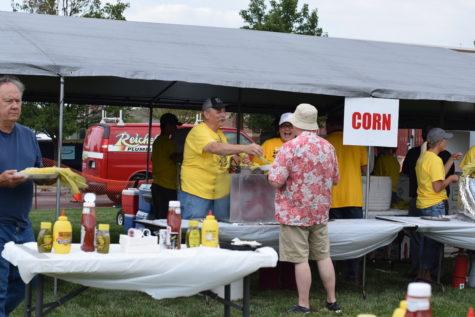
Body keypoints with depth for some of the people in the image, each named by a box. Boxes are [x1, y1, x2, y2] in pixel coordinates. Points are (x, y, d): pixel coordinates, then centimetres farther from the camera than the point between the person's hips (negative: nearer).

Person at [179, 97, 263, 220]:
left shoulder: (220, 134, 13)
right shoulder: (198, 131, -15)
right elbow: (215, 148, -34)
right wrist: (244, 148, -42)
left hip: (221, 191, 8)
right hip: (196, 192, -8)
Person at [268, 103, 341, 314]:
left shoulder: (290, 147, -15)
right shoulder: (328, 147, 4)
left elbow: (276, 180, -17)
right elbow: (335, 179, 14)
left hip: (295, 212, -5)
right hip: (320, 212, 5)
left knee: (301, 260, -1)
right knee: (324, 256, 13)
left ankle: (303, 305, 4)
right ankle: (332, 301, 19)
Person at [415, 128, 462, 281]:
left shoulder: (423, 156, 12)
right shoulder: (435, 160, -18)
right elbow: (438, 187, -21)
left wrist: (451, 159, 20)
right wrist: (451, 178, -6)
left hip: (423, 205, 10)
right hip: (435, 205, -10)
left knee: (428, 239, 15)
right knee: (436, 239, -2)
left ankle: (422, 271, 19)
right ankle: (426, 272, 2)